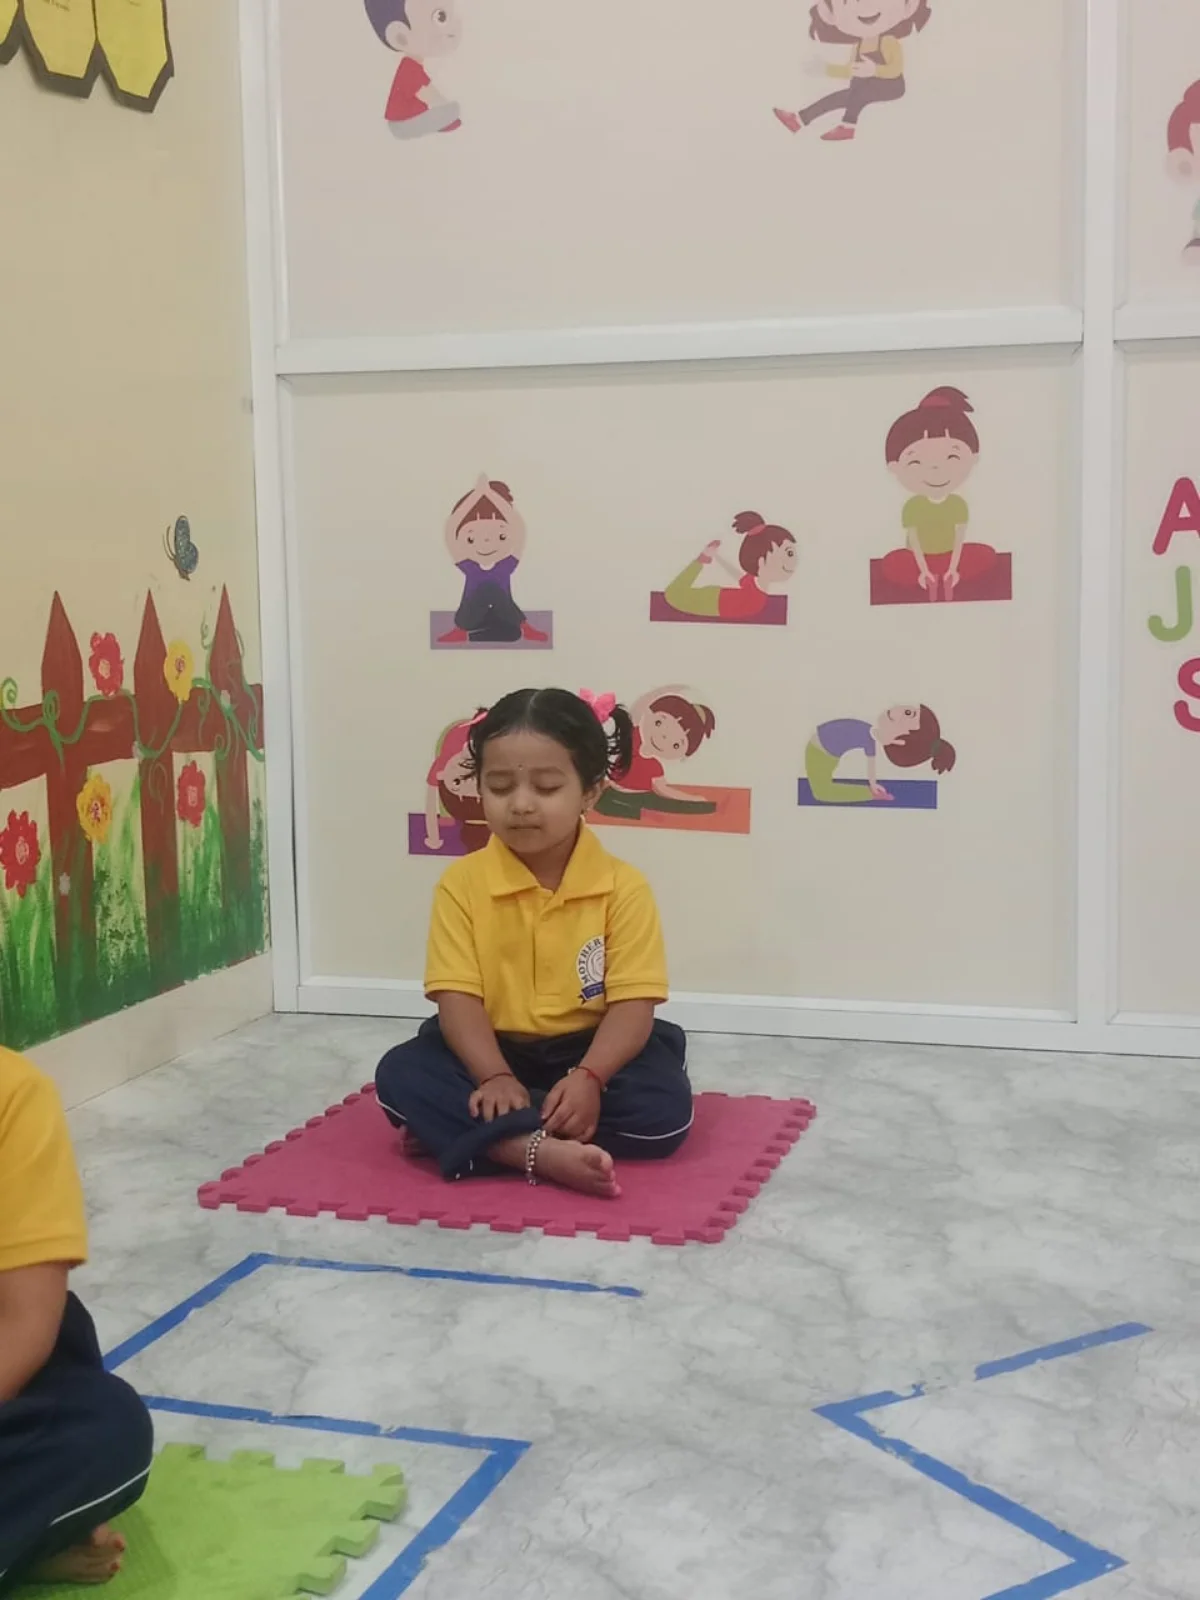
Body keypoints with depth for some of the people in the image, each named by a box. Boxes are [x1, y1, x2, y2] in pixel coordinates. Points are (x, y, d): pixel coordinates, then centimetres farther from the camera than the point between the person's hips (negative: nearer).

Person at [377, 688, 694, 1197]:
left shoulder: (623, 887, -9)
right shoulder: (462, 884, -6)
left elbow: (633, 1004, -14)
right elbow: (458, 998, -12)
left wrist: (589, 1078, -32)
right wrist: (494, 1076, -30)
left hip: (589, 1052, 0)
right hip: (495, 1052, 0)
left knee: (664, 1108, -28)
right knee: (401, 1075, -25)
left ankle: (466, 1133, -23)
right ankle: (543, 1152, -40)